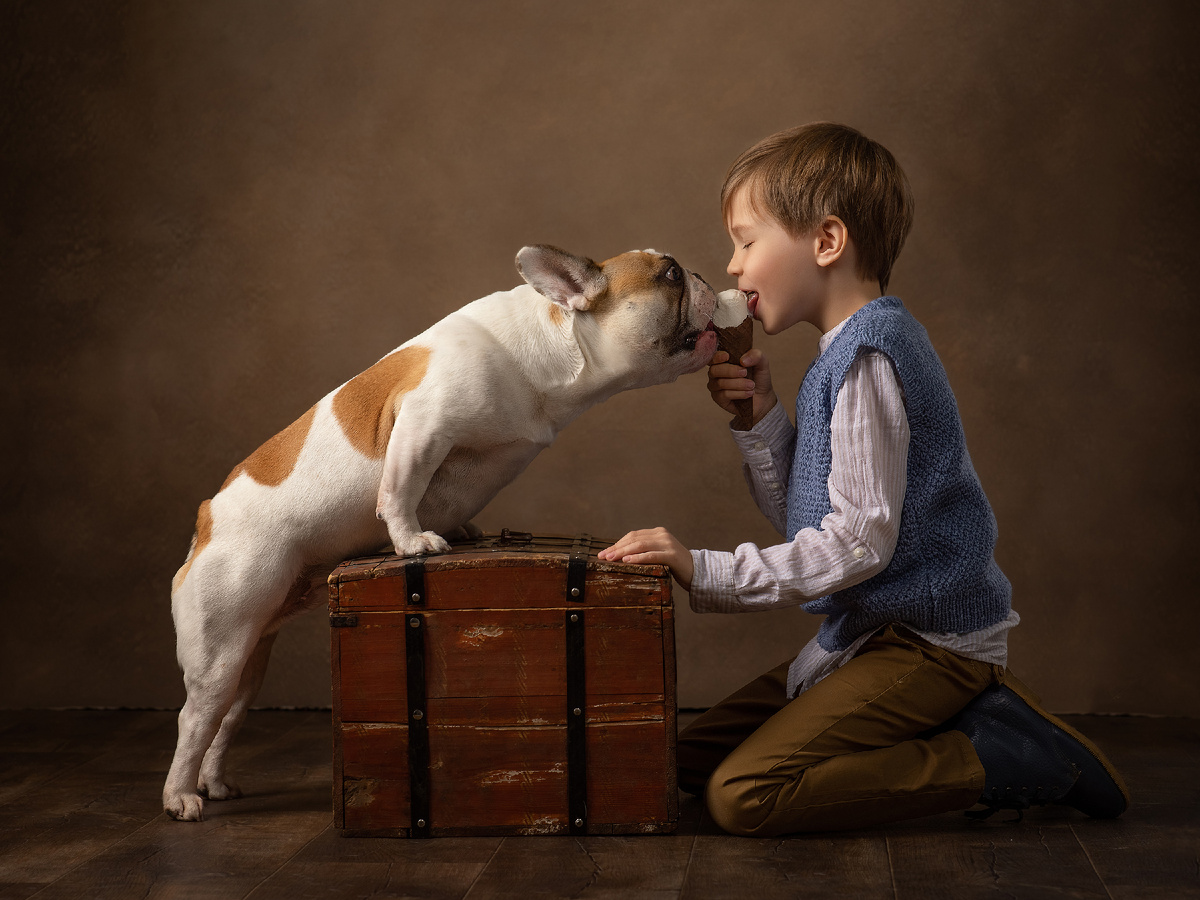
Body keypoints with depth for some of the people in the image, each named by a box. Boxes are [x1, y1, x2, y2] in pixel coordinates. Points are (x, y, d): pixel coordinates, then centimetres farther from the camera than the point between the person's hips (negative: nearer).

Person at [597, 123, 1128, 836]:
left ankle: (1002, 760, -11)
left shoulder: (868, 355, -18)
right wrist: (760, 418, 1)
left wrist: (708, 572, -22)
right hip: (871, 630, 10)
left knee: (742, 795, -21)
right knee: (695, 756, 9)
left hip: (929, 640, -10)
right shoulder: (850, 349, 14)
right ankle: (963, 720, 4)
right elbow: (803, 519, 14)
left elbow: (861, 540, -24)